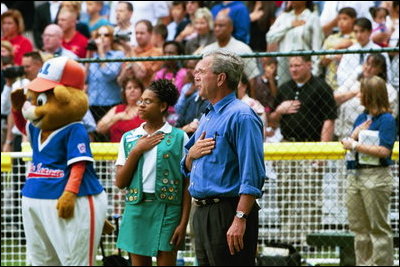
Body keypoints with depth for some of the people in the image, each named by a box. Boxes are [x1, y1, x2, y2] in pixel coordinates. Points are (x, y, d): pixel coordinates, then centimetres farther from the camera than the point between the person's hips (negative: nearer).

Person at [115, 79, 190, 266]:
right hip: (136, 208, 4)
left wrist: (183, 224, -8)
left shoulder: (178, 138, 0)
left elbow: (187, 185, -1)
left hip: (167, 210, -4)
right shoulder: (129, 138, 11)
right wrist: (137, 150, -4)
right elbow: (120, 182, 5)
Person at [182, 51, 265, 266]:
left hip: (227, 213, -10)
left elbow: (252, 177, -19)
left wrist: (240, 219, -25)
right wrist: (191, 155, 2)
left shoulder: (240, 116, -12)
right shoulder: (207, 117, 18)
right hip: (202, 213, 10)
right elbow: (187, 168, 25)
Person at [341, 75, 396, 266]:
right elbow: (348, 143, 13)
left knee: (379, 227, -4)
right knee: (358, 227, 11)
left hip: (376, 177, -8)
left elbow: (384, 151, -17)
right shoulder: (361, 118, 14)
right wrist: (355, 134, -6)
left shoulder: (387, 120, -9)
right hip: (355, 175, 8)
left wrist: (355, 145, -11)